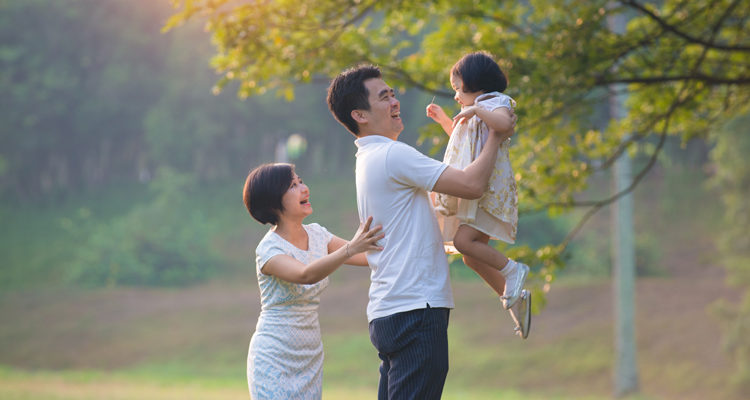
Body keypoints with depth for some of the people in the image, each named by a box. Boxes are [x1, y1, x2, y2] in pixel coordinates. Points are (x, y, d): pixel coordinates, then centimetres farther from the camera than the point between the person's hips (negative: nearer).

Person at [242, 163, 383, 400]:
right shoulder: (269, 249, -16)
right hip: (274, 359, -6)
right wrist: (351, 248, -46)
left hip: (311, 357, 6)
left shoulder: (316, 235, 5)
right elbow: (305, 275, -35)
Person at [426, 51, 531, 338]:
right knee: (472, 257, 8)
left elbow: (503, 123, -34)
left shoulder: (496, 104, -8)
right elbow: (464, 139, 41)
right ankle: (516, 298, 17)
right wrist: (443, 119, 32)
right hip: (475, 194, 10)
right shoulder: (479, 110, 23)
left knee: (464, 241, -24)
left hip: (490, 190, -10)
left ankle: (513, 271, -10)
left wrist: (475, 110, -25)